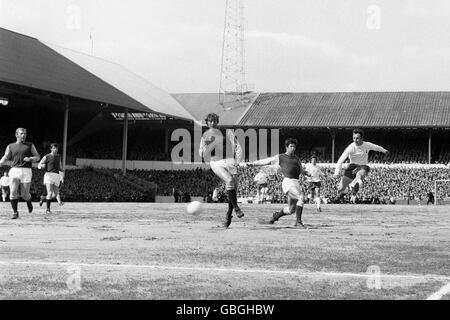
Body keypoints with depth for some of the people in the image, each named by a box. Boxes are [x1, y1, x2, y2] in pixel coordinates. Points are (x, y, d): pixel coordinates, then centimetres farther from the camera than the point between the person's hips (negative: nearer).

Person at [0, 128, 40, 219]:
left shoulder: (30, 145, 13)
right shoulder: (10, 146, 14)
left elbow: (37, 157, 12)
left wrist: (30, 159, -9)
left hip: (26, 171, -1)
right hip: (14, 170, 1)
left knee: (24, 195, -3)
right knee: (13, 192, -13)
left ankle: (29, 201, 31)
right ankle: (15, 212, -3)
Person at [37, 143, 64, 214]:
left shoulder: (58, 157, 16)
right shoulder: (46, 157, 2)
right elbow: (39, 166, 6)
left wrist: (62, 176, 15)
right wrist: (41, 166, -18)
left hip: (56, 176, 5)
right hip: (48, 175, -5)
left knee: (55, 194, 2)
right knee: (50, 193, -16)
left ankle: (43, 198, 30)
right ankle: (48, 209, -3)